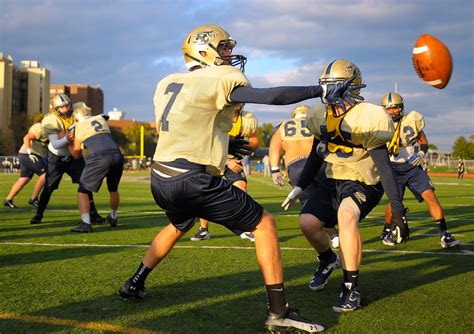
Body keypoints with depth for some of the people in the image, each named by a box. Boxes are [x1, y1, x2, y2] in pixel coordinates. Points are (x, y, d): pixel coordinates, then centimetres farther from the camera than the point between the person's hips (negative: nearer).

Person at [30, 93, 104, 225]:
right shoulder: (51, 121, -23)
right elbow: (55, 145, -28)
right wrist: (67, 139, -45)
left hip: (74, 156, 2)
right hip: (56, 157, -2)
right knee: (49, 187, -1)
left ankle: (93, 213, 0)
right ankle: (38, 215, 16)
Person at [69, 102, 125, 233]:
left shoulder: (79, 127, 11)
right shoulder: (101, 119, 21)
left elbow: (76, 154, 21)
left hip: (100, 157, -5)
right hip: (117, 155, 5)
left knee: (83, 190, 6)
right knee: (113, 189, 27)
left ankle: (86, 223, -7)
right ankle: (113, 218, 43)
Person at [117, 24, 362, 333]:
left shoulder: (167, 84, 15)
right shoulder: (220, 80, -6)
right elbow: (271, 97, -17)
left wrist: (222, 144, 25)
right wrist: (322, 91, -12)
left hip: (161, 179, 8)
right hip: (193, 181, -8)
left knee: (179, 226, 38)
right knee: (264, 224, 3)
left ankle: (134, 284, 43)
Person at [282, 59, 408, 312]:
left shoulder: (367, 119, -21)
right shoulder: (321, 117, -1)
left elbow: (384, 166, -21)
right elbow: (316, 156, 14)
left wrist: (397, 209, -24)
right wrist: (299, 188, 12)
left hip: (363, 183, -6)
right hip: (334, 180, 7)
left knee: (346, 215, -34)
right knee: (308, 222, -10)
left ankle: (351, 288, -21)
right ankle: (327, 260, 25)